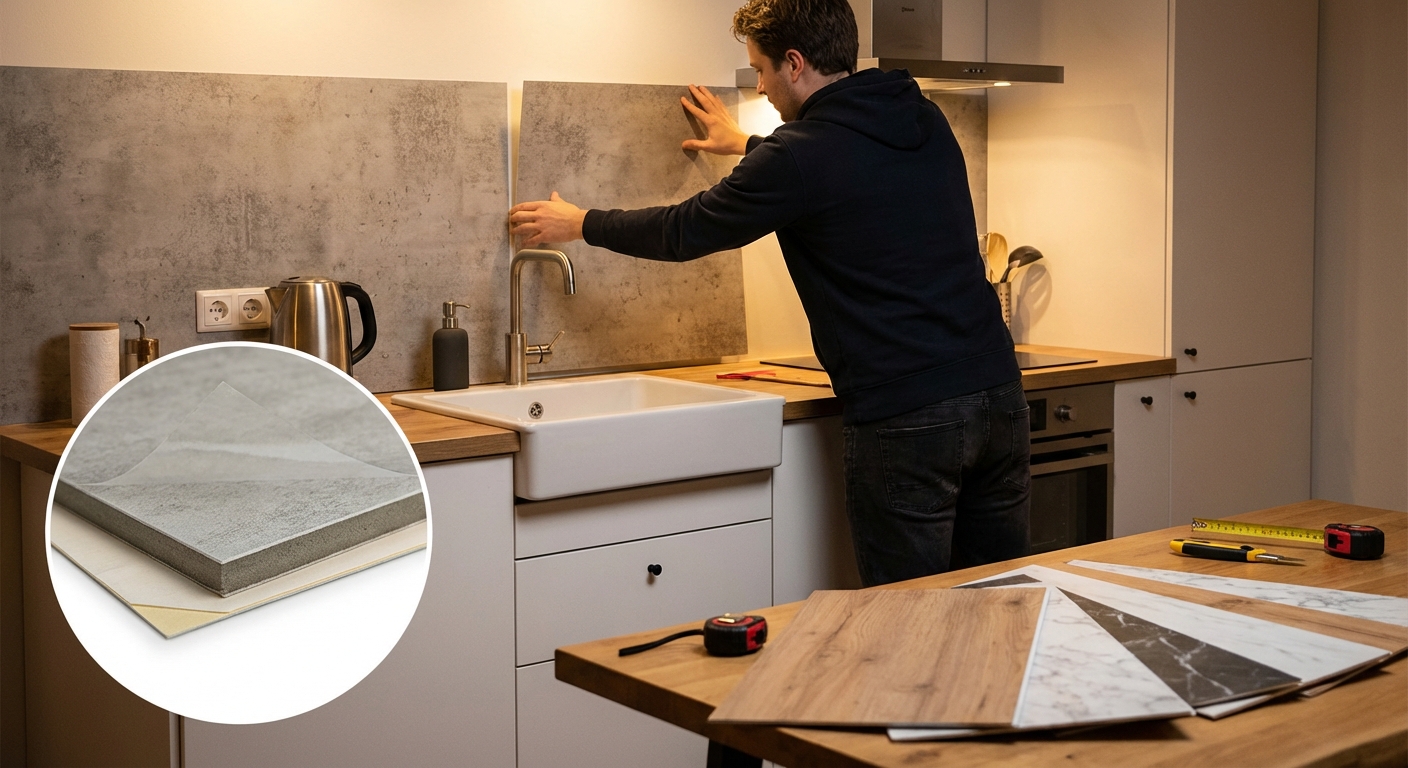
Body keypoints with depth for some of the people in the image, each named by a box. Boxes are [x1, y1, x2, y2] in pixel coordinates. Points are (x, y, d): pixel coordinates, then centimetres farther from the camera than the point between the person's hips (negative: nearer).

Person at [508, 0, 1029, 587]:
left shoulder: (800, 155, -11)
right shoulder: (926, 121, 11)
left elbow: (685, 231, 3)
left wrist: (577, 224, 19)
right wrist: (748, 145, 48)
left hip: (904, 420, -7)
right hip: (998, 393, 7)